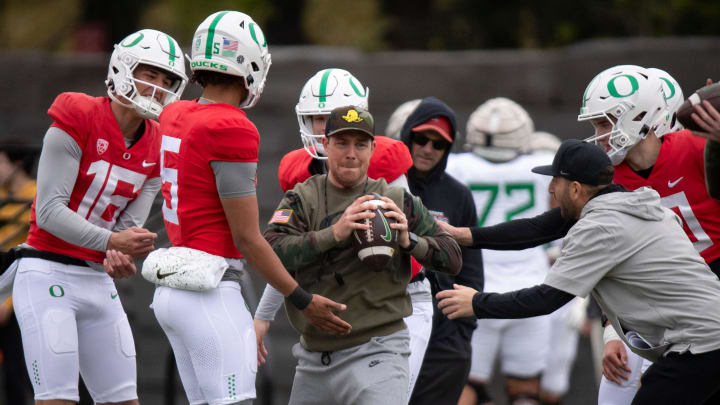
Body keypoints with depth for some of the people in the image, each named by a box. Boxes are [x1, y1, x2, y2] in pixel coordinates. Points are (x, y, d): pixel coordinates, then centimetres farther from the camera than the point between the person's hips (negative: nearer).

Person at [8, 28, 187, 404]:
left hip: (99, 283, 7)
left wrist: (120, 257, -19)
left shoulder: (156, 150, 7)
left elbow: (128, 226, 3)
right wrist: (112, 241, -26)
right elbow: (48, 211, -17)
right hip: (48, 274, -7)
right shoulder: (76, 121, -12)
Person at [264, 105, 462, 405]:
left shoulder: (398, 202, 2)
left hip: (375, 355, -3)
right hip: (314, 356, 3)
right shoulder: (302, 199, 1)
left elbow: (452, 259, 3)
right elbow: (271, 254, -17)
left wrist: (409, 241, -16)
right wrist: (334, 233, -29)